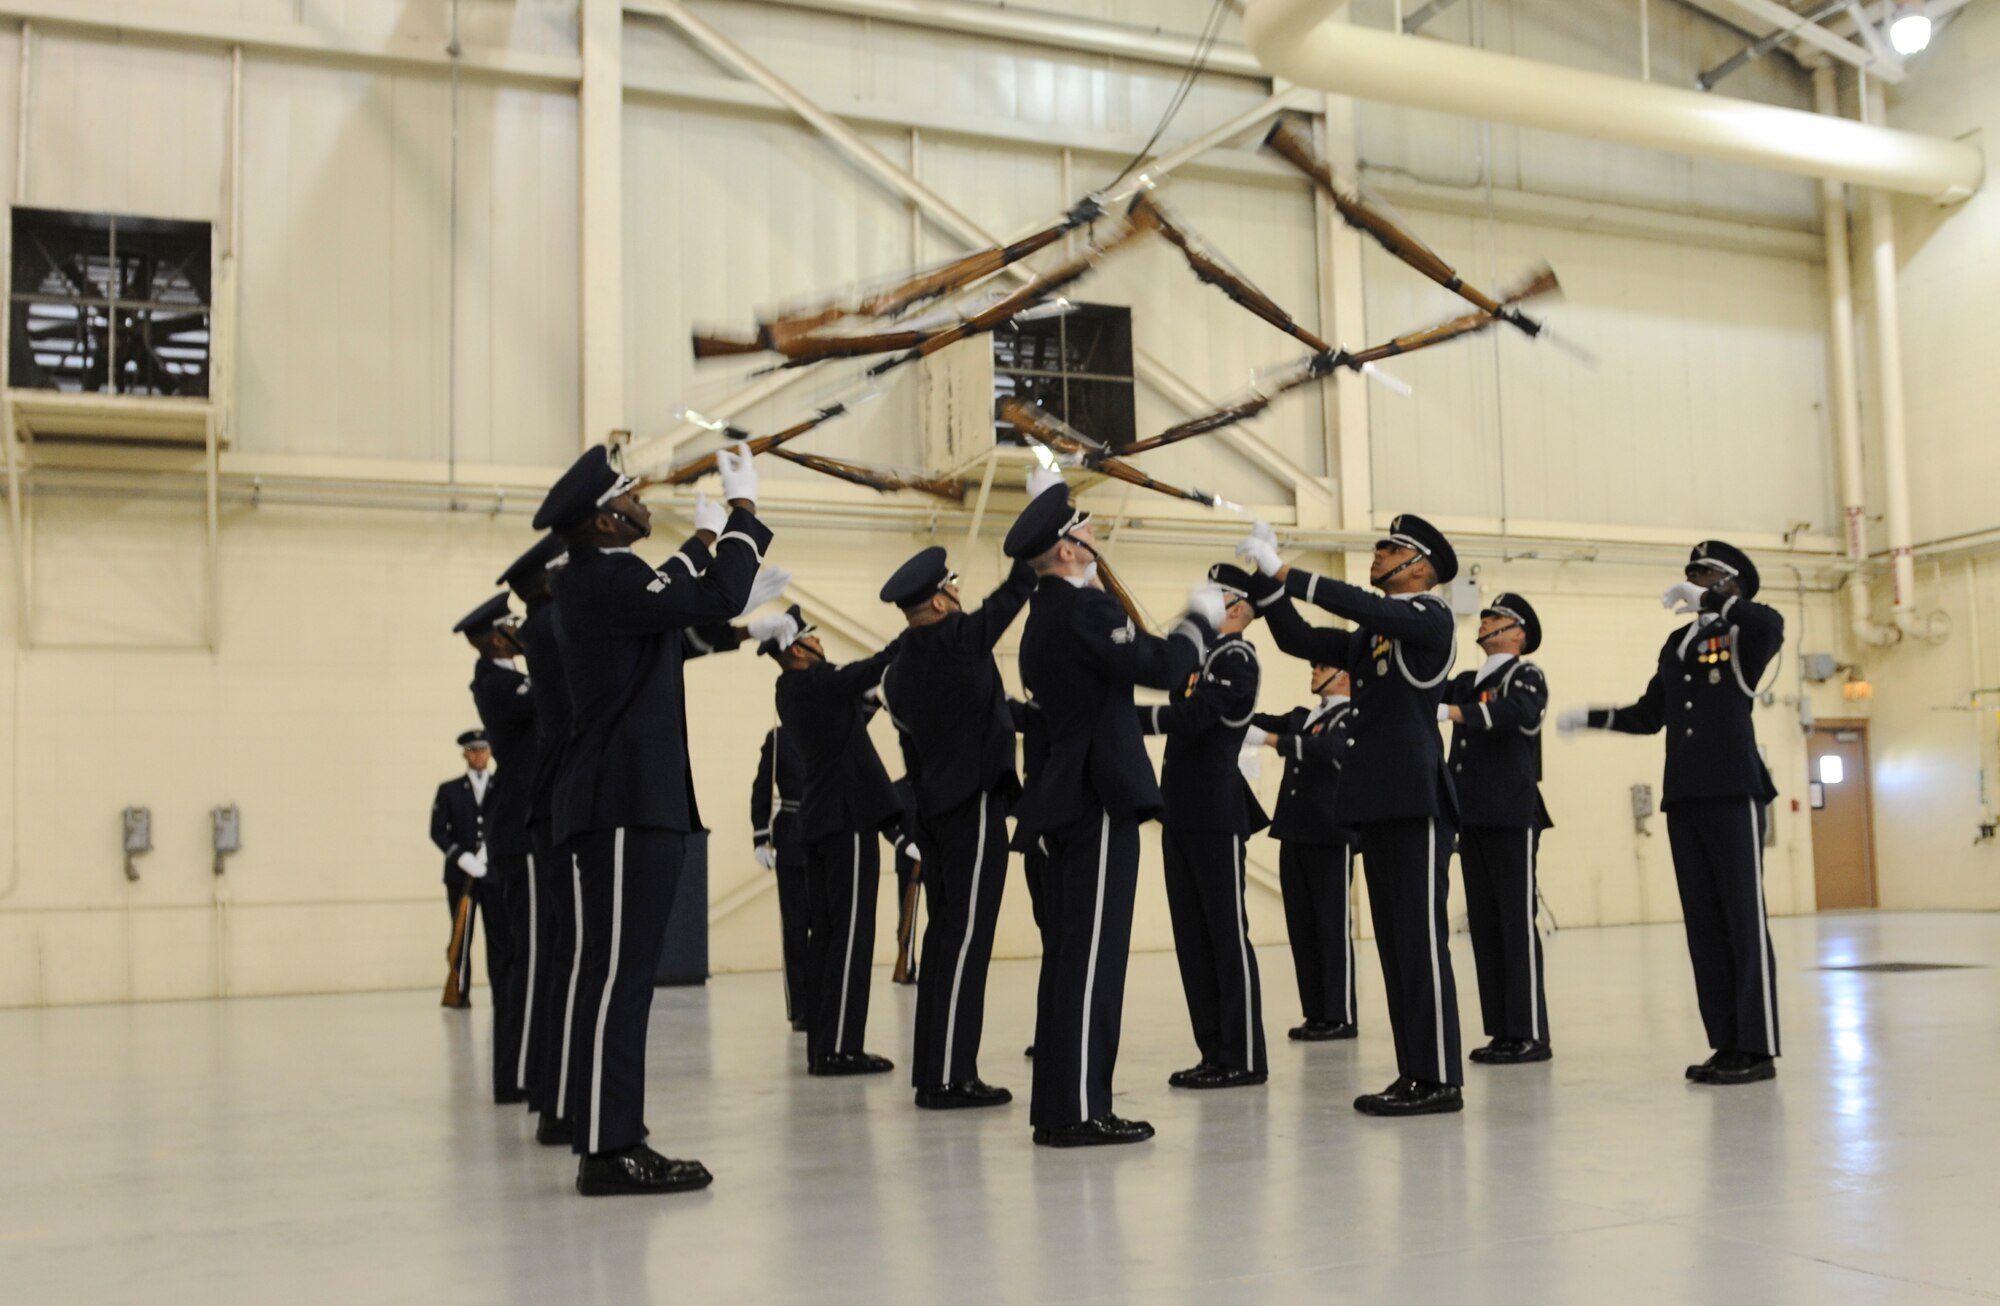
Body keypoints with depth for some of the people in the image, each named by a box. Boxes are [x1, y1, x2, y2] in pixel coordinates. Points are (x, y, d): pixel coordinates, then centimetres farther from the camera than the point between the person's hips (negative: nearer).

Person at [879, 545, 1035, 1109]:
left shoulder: (899, 669, 11)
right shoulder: (958, 639, -13)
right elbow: (1012, 595, -6)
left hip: (935, 806, 8)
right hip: (973, 804, -8)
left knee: (945, 936, 11)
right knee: (966, 939, -7)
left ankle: (930, 1071, 14)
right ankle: (950, 1077, -7)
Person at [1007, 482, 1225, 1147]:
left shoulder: (1041, 621, 18)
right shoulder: (1085, 609, -13)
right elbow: (1162, 667, -17)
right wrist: (1200, 619, -1)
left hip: (1063, 803, 10)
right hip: (1099, 800, -10)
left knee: (1068, 956, 11)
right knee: (1092, 956, -8)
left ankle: (1055, 1105, 15)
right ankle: (1080, 1110, -6)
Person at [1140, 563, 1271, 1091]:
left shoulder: (1235, 656, -10)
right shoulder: (1199, 653, 17)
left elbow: (1194, 717, -21)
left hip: (1217, 815, -9)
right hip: (1182, 814, 9)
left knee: (1227, 934, -4)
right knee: (1191, 935, 10)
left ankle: (1244, 1057, 2)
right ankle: (1214, 1051, 17)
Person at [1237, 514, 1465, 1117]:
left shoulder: (1430, 618, -4)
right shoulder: (1368, 636, 21)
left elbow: (1360, 606, -20)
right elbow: (1299, 639, 14)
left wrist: (1282, 571, -21)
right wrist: (1268, 579, 3)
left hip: (1415, 802, -9)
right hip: (1377, 804, 9)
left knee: (1422, 939, -7)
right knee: (1396, 943, 9)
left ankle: (1440, 1079, -4)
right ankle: (1414, 1072, 13)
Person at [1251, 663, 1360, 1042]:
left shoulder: (1351, 717, -5)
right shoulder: (1302, 717, 19)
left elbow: (1329, 748, -24)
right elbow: (1257, 722, 7)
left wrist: (1271, 740, -31)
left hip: (1331, 836, -7)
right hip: (1295, 835, 7)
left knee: (1332, 926, -3)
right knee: (1301, 926, 8)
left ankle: (1340, 1016, 2)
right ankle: (1316, 1013, 14)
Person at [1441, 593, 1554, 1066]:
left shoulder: (1526, 675, -4)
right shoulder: (1467, 682, 18)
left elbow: (1518, 712, -25)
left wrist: (1449, 712, -34)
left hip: (1512, 817, -7)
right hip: (1473, 816, 7)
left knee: (1517, 921, -6)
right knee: (1484, 923, 7)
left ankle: (1531, 1033, -2)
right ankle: (1503, 1030, 13)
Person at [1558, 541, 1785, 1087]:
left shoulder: (1744, 635, -2)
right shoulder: (1678, 643, 17)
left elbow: (1772, 623, -27)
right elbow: (1649, 715, 20)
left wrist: (1707, 601, -23)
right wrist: (1588, 716, 13)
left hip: (1734, 794, -7)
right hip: (1684, 798, 7)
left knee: (1745, 921, -5)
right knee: (1704, 924, 7)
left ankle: (1758, 1048, -1)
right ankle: (1727, 1043, 13)